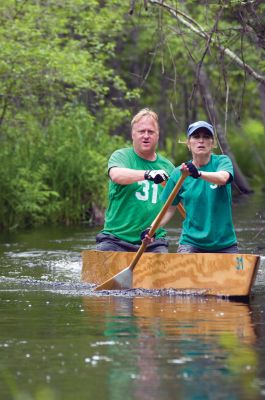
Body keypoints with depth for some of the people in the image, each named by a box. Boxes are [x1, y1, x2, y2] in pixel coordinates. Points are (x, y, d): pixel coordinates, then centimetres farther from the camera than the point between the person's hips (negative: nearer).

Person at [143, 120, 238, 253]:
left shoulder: (222, 161, -2)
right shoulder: (179, 174, 1)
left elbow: (223, 178, -25)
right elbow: (169, 210, 5)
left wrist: (198, 173, -43)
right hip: (191, 242, 0)